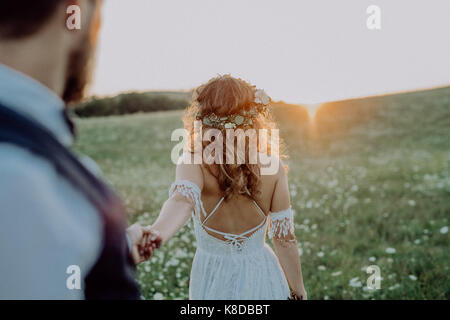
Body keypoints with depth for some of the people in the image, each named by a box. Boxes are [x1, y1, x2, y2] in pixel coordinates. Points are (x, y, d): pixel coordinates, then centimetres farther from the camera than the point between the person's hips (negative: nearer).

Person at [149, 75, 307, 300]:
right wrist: (299, 293, 2)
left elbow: (182, 199, -40)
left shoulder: (193, 163, -19)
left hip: (213, 281, 0)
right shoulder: (272, 165, -13)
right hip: (261, 278, 0)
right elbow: (284, 238, -10)